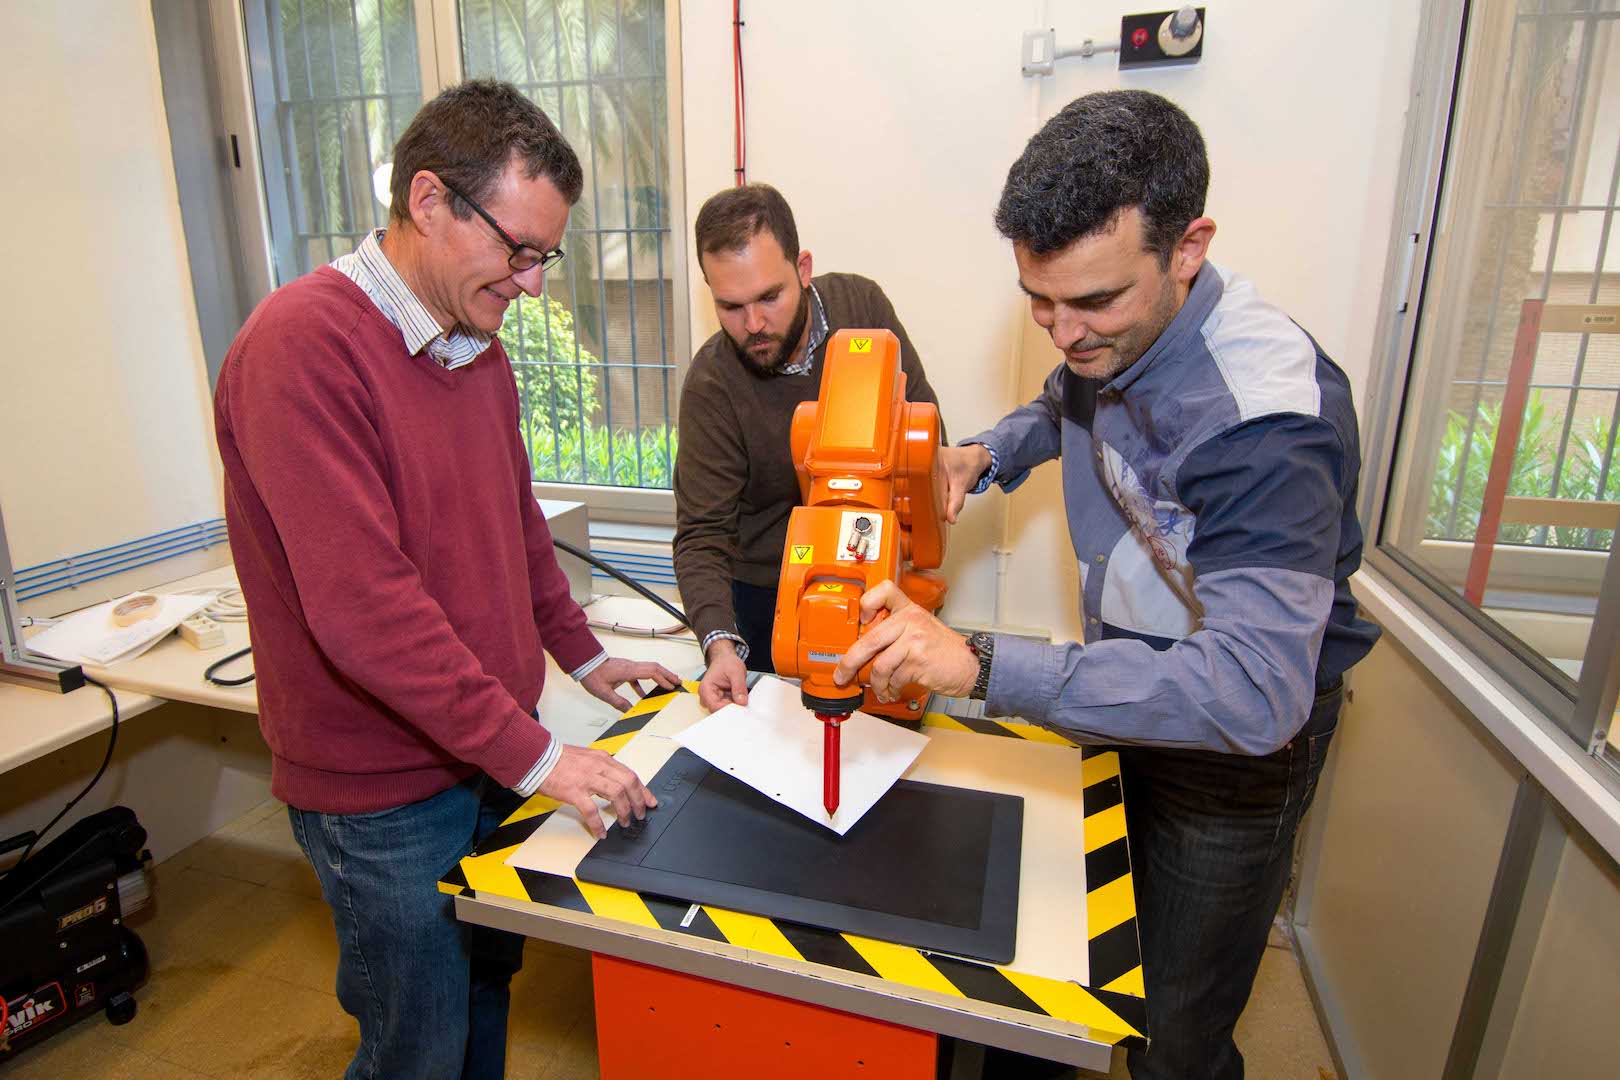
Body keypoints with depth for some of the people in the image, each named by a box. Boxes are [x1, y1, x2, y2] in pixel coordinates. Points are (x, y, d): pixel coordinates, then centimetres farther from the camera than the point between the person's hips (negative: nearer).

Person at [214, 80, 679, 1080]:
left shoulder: (479, 346, 6)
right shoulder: (302, 345, -21)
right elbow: (360, 604, -27)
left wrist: (582, 655, 17)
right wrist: (535, 755, -24)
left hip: (499, 752, 7)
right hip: (383, 791, -7)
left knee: (491, 987, 24)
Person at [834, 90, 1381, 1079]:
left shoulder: (1270, 418, -33)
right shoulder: (1110, 333, -9)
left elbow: (1253, 691, -42)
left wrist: (982, 665, -48)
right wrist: (988, 453, -3)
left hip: (1244, 726, -6)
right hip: (1124, 679, 7)